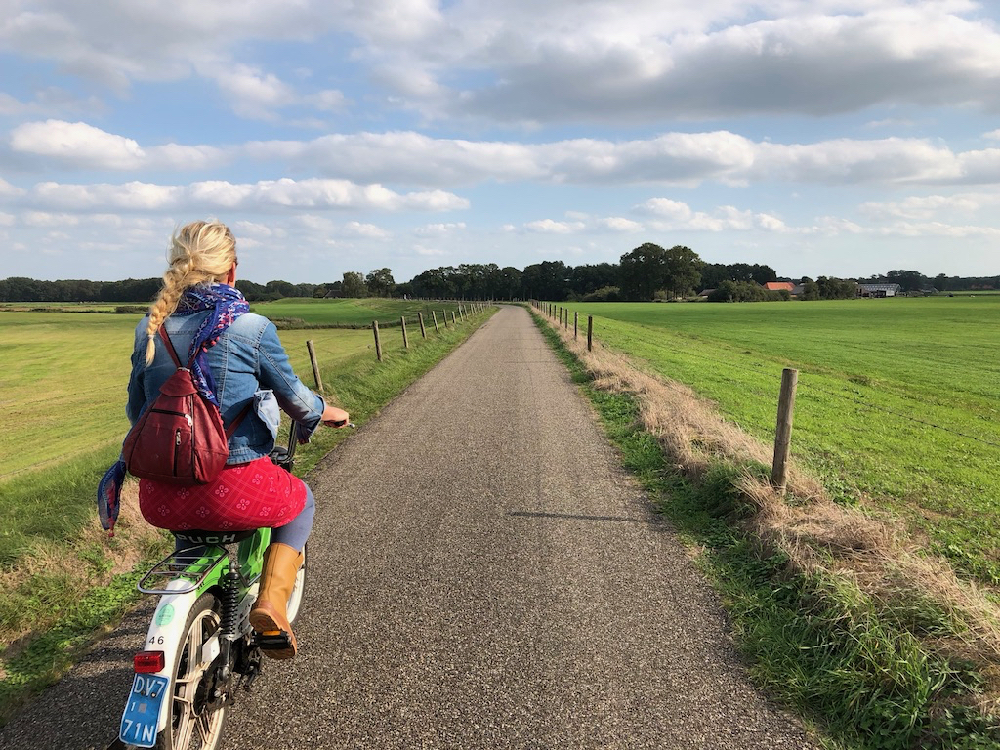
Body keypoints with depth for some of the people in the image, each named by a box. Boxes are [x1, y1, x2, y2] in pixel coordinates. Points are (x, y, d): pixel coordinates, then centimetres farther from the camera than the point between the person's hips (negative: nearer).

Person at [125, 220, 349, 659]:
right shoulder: (251, 327, -10)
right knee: (301, 500, 26)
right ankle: (271, 599, 8)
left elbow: (135, 410, 13)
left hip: (159, 499, 5)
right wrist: (333, 413, 21)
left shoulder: (150, 328, 4)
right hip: (233, 492, -5)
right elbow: (297, 400, 0)